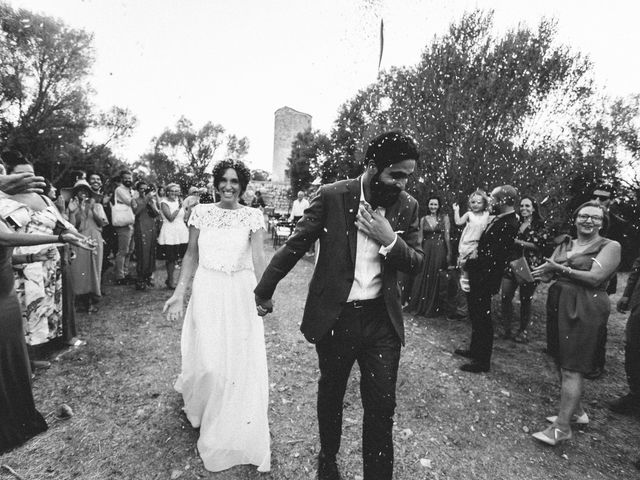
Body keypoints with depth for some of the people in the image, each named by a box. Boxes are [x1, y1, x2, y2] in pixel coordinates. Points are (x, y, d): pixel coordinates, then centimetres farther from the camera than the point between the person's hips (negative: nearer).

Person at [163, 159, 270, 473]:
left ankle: (239, 435, 31)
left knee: (242, 364, 5)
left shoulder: (252, 216, -3)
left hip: (240, 294, -1)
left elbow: (258, 257, -10)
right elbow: (191, 255, 6)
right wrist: (179, 293, 1)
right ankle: (200, 407, 43)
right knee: (208, 362, 5)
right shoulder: (201, 212, 3)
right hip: (206, 293, 1)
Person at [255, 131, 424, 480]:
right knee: (331, 393, 20)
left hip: (382, 319, 2)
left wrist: (390, 240, -18)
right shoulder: (332, 196, -11)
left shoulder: (408, 206, -1)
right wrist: (264, 292, 1)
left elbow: (416, 263, 1)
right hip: (334, 316, -1)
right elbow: (295, 245, -6)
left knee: (382, 406, 7)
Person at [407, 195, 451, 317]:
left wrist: (449, 253, -5)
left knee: (435, 278, 4)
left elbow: (447, 236, -1)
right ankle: (419, 306, 15)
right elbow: (420, 237, 9)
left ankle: (432, 308, 17)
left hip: (439, 250, -2)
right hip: (426, 250, 2)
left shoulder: (444, 218, 2)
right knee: (422, 278, 3)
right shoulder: (423, 219, 8)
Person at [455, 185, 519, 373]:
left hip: (485, 279, -9)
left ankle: (482, 361, 21)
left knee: (483, 318, 4)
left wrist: (470, 260, -16)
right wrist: (475, 256, 0)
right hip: (477, 276, 9)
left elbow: (493, 257, -24)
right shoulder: (499, 219, 7)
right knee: (476, 315, 21)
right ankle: (475, 350, 39)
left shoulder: (508, 225, -22)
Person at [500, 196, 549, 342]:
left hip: (529, 266, -4)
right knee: (505, 297, -2)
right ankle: (506, 329, 11)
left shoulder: (539, 225, -1)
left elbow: (538, 245, -12)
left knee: (525, 300, 6)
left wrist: (517, 241, -16)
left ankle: (523, 331, 21)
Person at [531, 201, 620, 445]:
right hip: (559, 305, 6)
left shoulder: (610, 246, -2)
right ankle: (576, 411, 33)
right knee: (562, 362, 14)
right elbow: (546, 271, 8)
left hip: (585, 310, -6)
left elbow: (595, 277, -14)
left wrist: (561, 269, -13)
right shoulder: (565, 244, 15)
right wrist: (545, 273, -14)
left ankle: (562, 427, 4)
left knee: (571, 368, -4)